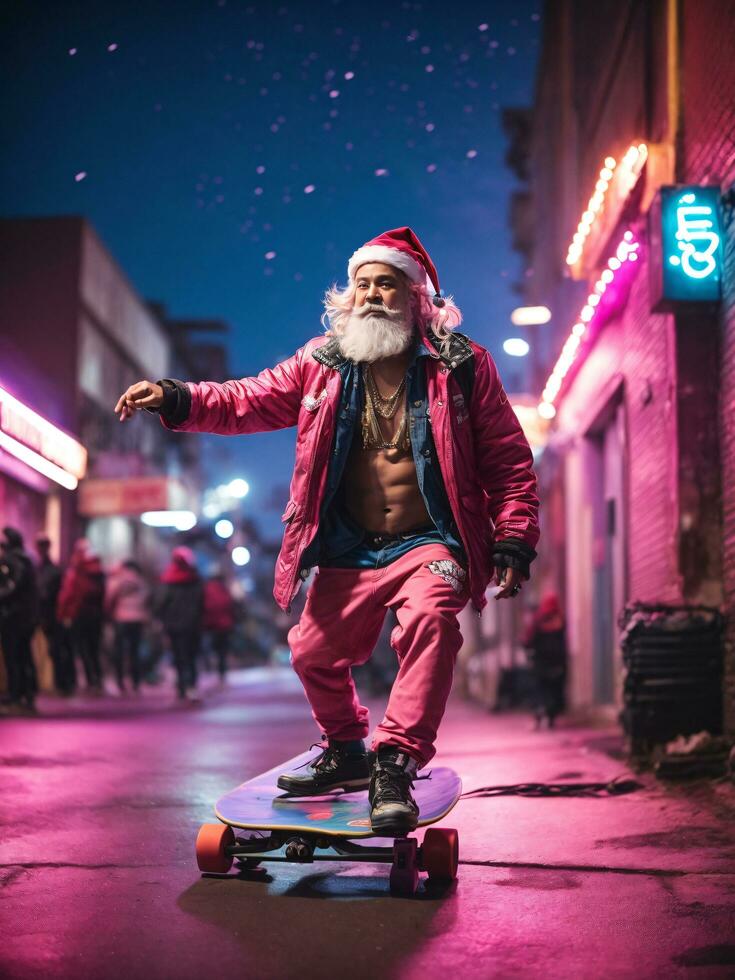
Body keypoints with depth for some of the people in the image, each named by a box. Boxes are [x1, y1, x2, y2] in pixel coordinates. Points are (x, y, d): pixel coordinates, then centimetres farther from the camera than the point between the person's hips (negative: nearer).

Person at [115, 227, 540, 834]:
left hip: (430, 545, -4)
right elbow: (248, 401, 5)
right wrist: (177, 400, -11)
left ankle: (395, 764, -29)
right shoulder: (321, 365, 6)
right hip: (350, 553, 4)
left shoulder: (461, 366, -2)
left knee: (429, 623, -32)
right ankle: (347, 751, 35)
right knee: (314, 650, 7)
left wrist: (514, 538, -9)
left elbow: (507, 459, 0)